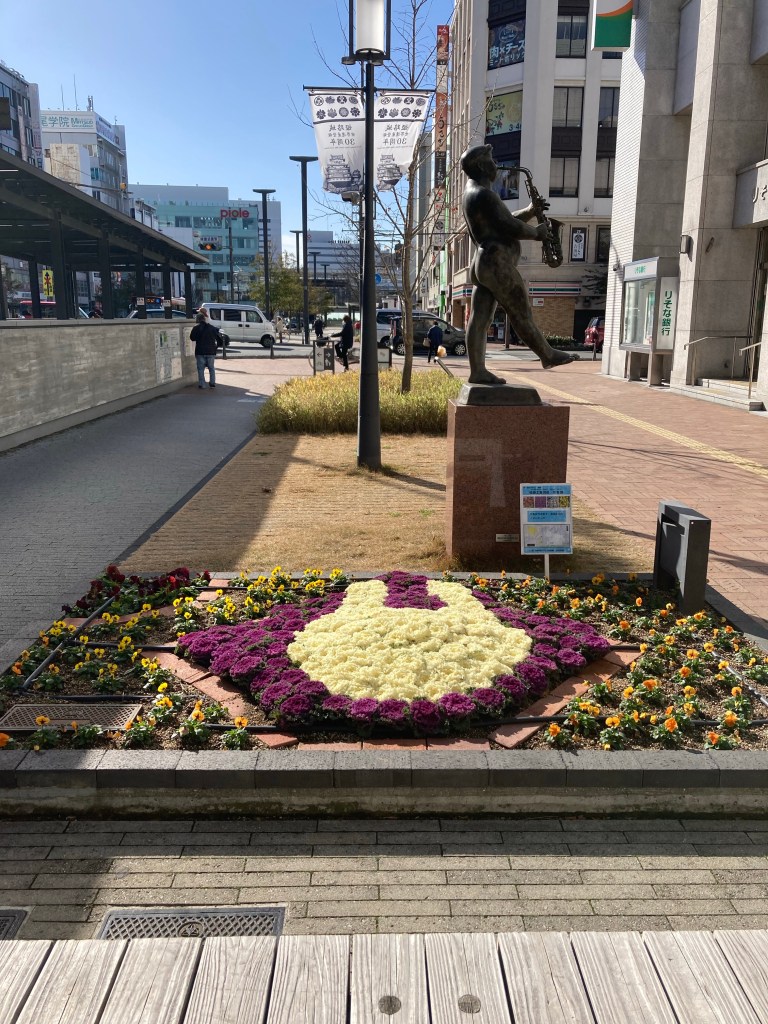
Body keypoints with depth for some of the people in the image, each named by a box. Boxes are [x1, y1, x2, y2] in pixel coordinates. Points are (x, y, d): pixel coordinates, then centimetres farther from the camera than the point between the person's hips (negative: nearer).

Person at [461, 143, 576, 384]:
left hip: (482, 263, 10)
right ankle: (548, 356, 13)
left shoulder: (473, 192, 20)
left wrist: (530, 211, 14)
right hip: (497, 264, -10)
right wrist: (537, 233, 0)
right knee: (522, 316, 1)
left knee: (480, 318, 3)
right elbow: (511, 228, -16)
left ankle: (477, 371, 1)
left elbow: (504, 221, 25)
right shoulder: (483, 194, -14)